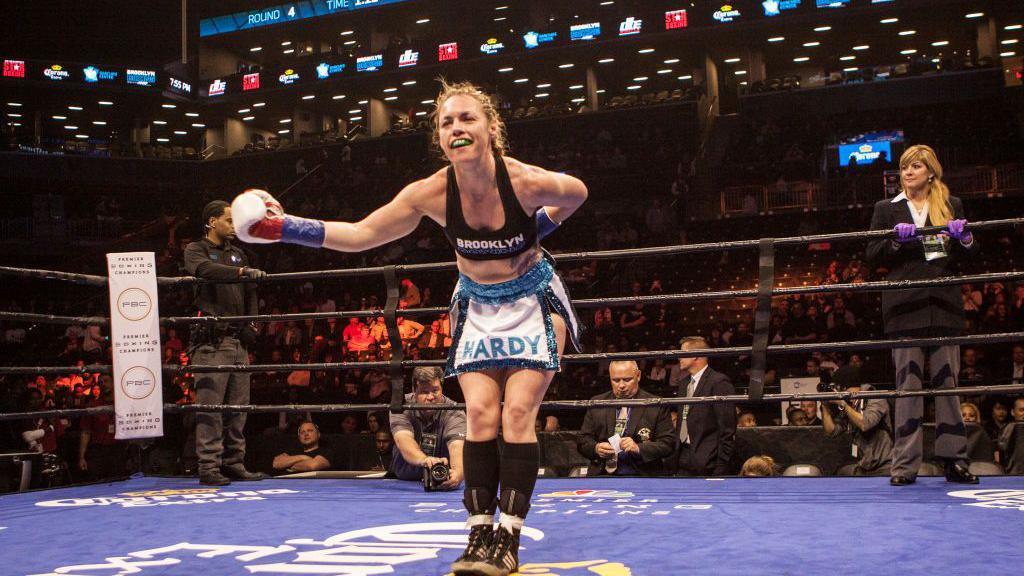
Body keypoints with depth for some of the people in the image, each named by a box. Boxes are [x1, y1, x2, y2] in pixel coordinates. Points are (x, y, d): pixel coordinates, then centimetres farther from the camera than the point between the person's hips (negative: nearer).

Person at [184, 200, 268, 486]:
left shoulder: (238, 254, 24)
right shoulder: (195, 250, 5)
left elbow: (250, 292, 20)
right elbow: (207, 269, -19)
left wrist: (251, 326, 5)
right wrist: (242, 271, -32)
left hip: (238, 339, 6)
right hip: (211, 339, -6)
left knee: (238, 406, 6)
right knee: (210, 405, -9)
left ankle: (234, 464, 11)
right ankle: (209, 467, -7)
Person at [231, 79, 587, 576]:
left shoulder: (525, 181, -26)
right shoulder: (432, 193, -20)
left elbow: (576, 193, -1)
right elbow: (361, 235, -12)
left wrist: (540, 229, -12)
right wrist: (284, 228, -19)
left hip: (532, 300, -2)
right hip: (476, 304, 2)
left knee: (518, 412, -11)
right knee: (479, 413, -7)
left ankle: (509, 536, -5)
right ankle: (480, 532, 0)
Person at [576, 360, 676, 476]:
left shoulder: (657, 406, 5)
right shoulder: (597, 403, 14)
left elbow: (668, 443, 1)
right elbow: (582, 440, 15)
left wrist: (639, 449, -13)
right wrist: (596, 448, -7)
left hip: (642, 474, -2)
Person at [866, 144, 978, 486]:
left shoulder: (951, 206, 16)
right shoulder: (887, 209, 13)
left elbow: (971, 254, 14)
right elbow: (873, 255, 6)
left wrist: (963, 237, -7)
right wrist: (897, 240, -12)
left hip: (943, 304, 1)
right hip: (905, 305, -1)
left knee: (948, 381, 1)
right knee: (908, 384, -4)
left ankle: (954, 461, 5)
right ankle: (905, 465, -2)